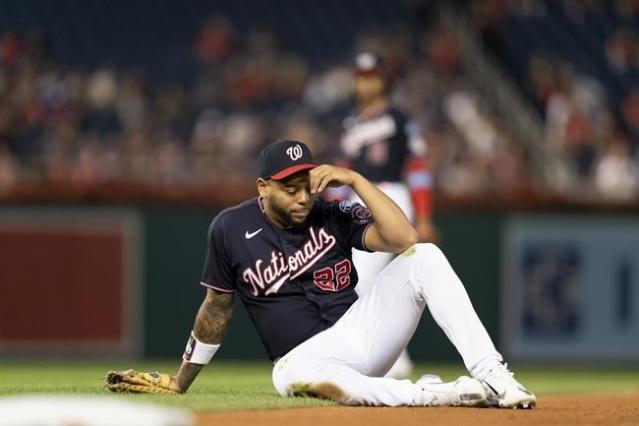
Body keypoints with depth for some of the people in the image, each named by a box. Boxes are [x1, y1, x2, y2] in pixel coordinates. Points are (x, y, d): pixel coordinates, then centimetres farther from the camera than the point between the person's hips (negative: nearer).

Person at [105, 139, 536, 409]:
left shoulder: (333, 215, -1)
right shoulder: (231, 228, 0)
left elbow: (404, 238, -17)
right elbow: (217, 309, 12)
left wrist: (355, 179, -19)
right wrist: (178, 383, 16)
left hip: (361, 331, 2)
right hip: (307, 353, -2)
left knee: (424, 257, -20)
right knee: (292, 376, -43)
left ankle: (490, 373, -30)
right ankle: (442, 395, -41)